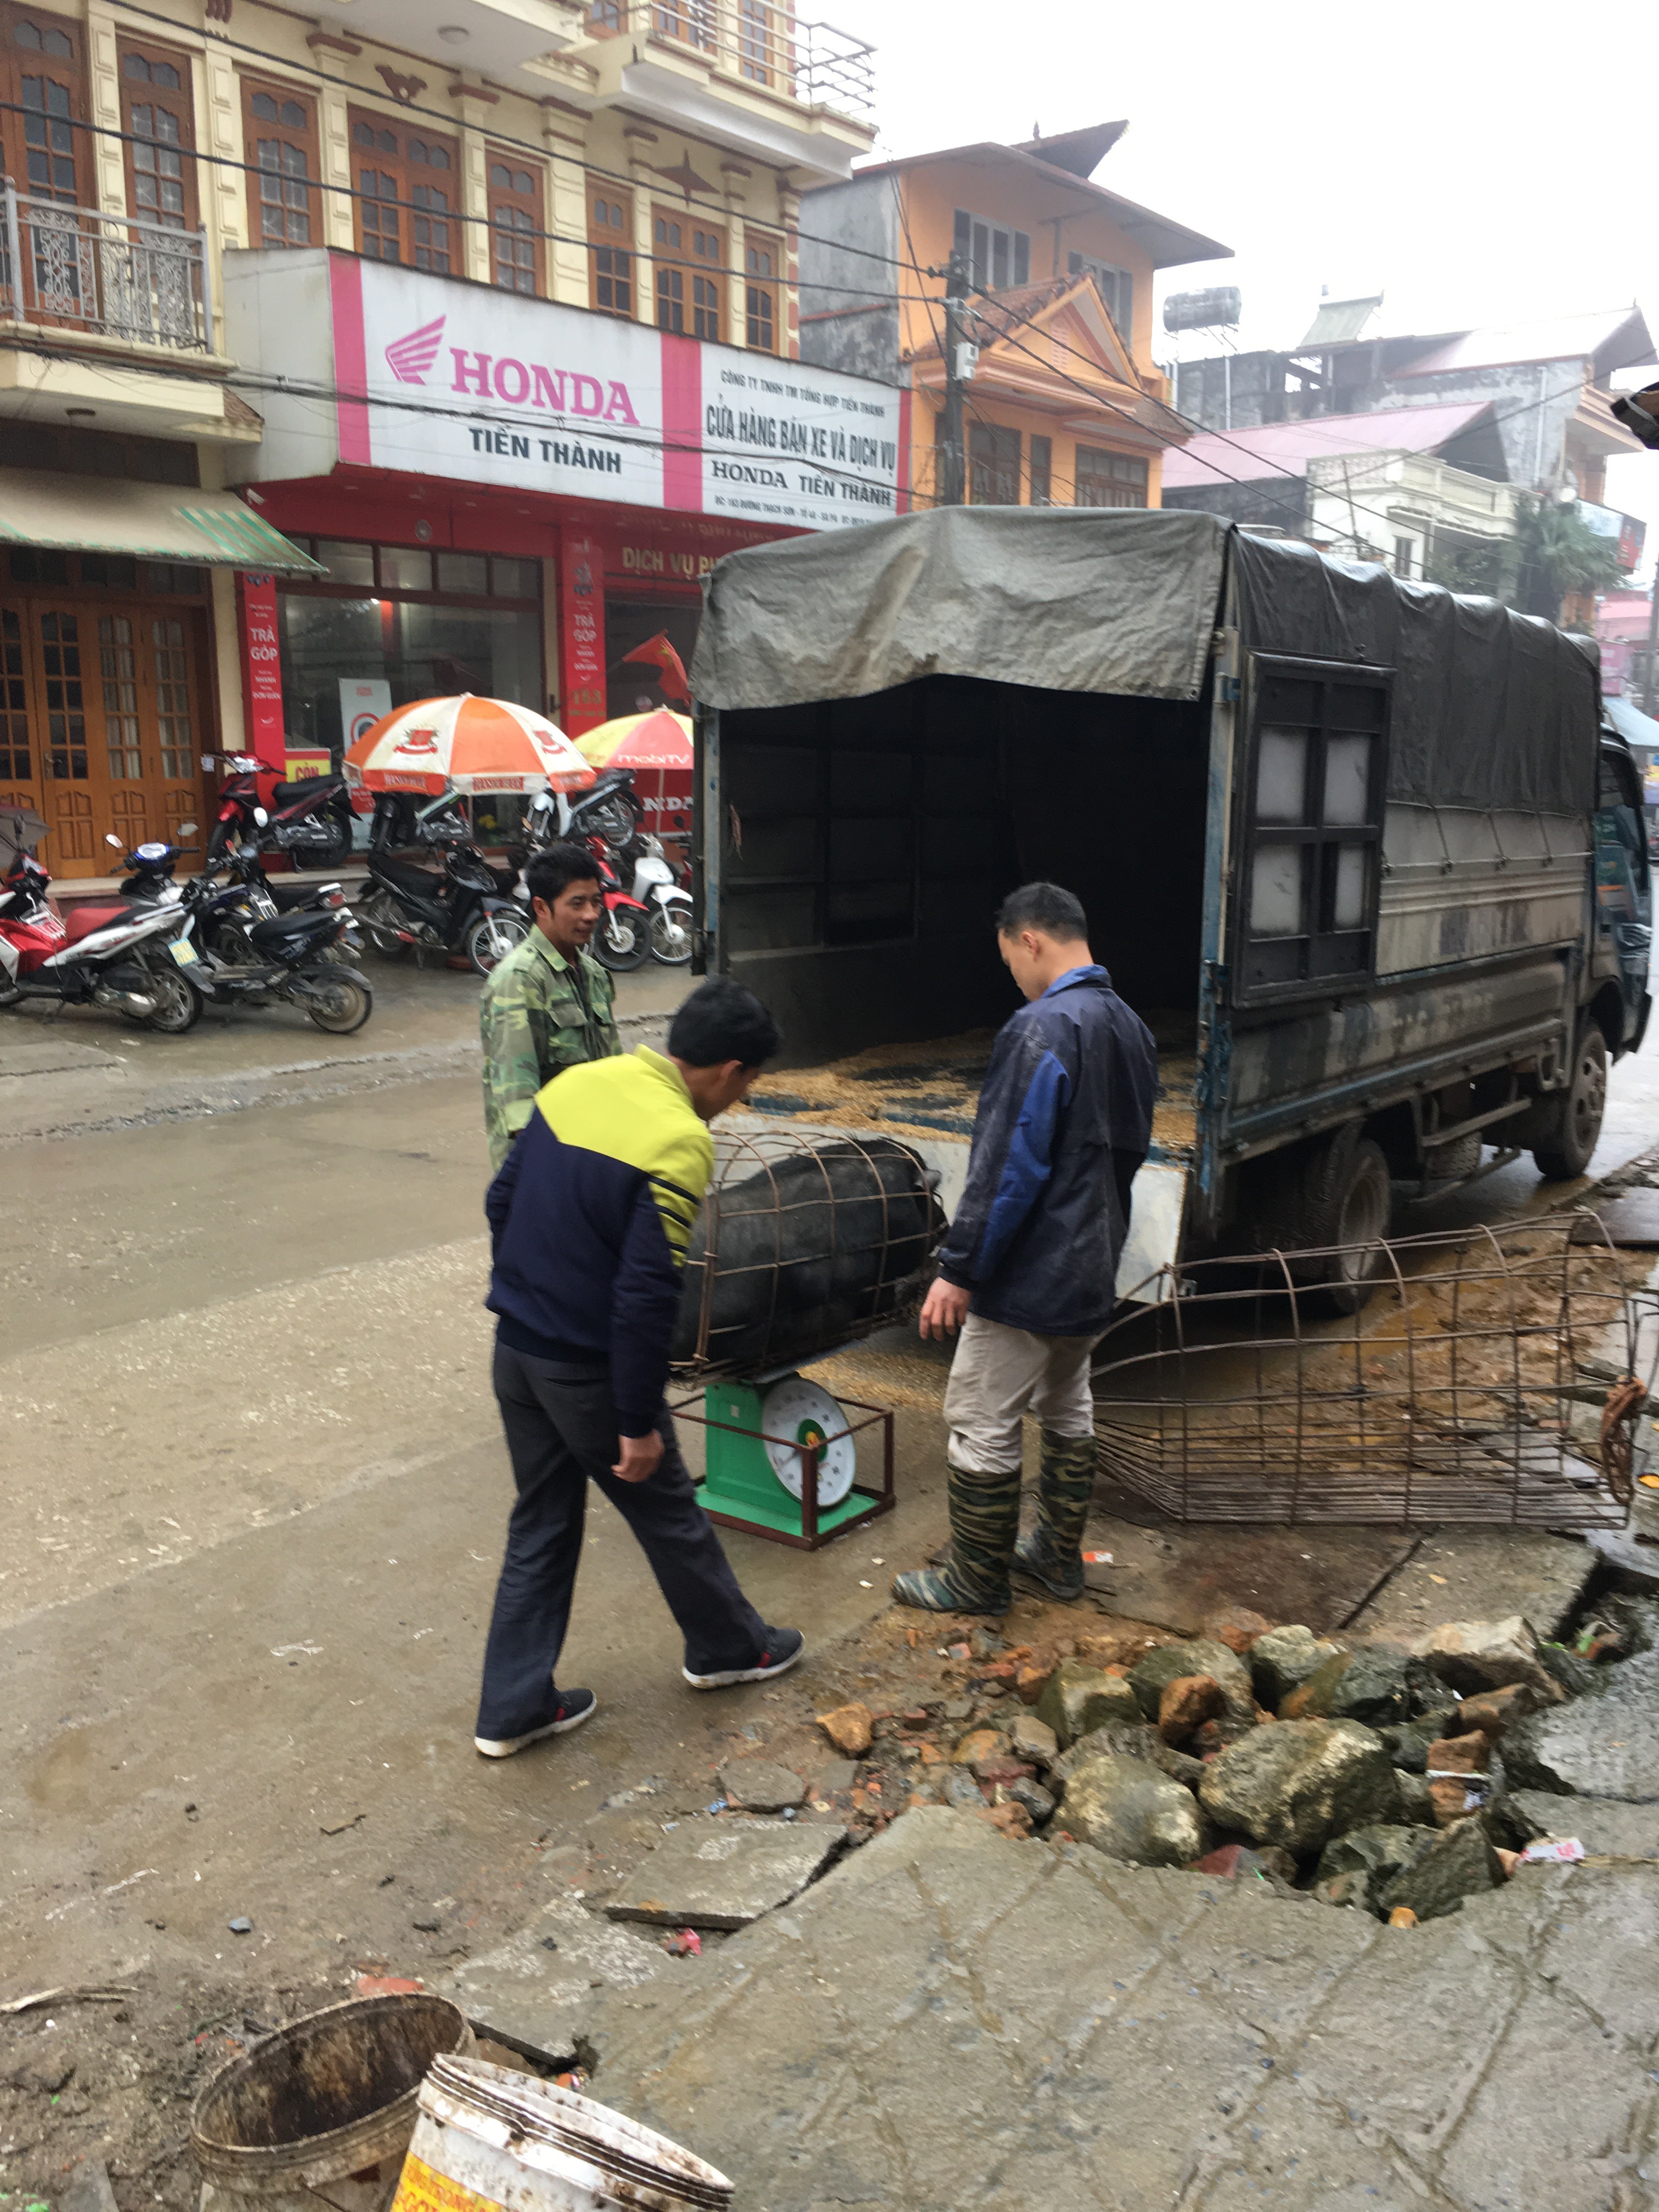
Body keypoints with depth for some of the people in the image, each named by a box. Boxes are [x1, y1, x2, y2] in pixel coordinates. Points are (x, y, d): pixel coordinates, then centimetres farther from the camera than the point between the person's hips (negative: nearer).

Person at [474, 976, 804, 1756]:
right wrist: (639, 1422, -15)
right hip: (589, 1371, -7)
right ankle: (728, 1648, 39)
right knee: (668, 1515, 16)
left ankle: (512, 1708, 27)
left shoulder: (576, 1084, 1)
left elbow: (502, 1201, 10)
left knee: (540, 1527, 19)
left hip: (515, 1351, 7)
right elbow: (646, 1296, -24)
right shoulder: (679, 1143, -22)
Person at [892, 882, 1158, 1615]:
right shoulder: (1130, 1027, 8)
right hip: (1093, 1271, 10)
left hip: (1027, 1277, -9)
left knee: (981, 1427, 3)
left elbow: (1006, 1166, -24)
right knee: (1067, 1412, 21)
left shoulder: (1041, 1029, -22)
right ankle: (1058, 1558, 33)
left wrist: (958, 1269, -18)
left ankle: (978, 1580, 15)